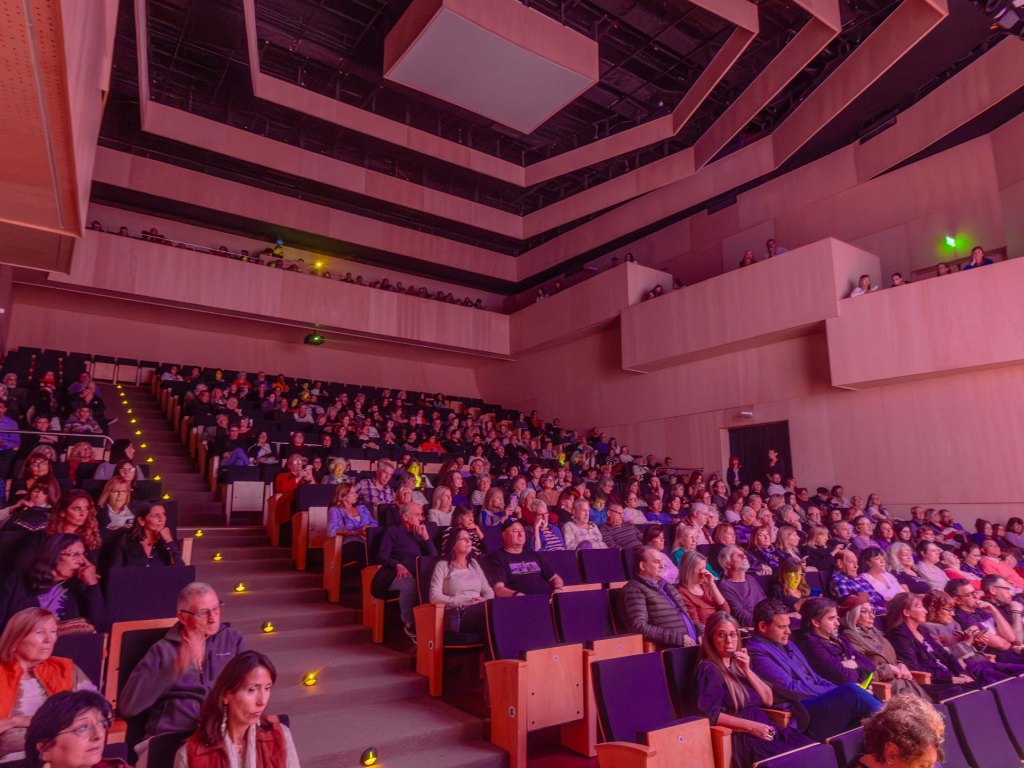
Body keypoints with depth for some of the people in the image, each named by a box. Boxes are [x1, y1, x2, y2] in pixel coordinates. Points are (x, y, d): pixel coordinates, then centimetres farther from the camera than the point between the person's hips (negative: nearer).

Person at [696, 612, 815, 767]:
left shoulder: (738, 664, 17)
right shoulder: (708, 669, -6)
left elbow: (768, 700, 12)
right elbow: (709, 713, -16)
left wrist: (747, 670, 0)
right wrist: (752, 727, -18)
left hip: (764, 729, 7)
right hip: (742, 735, -7)